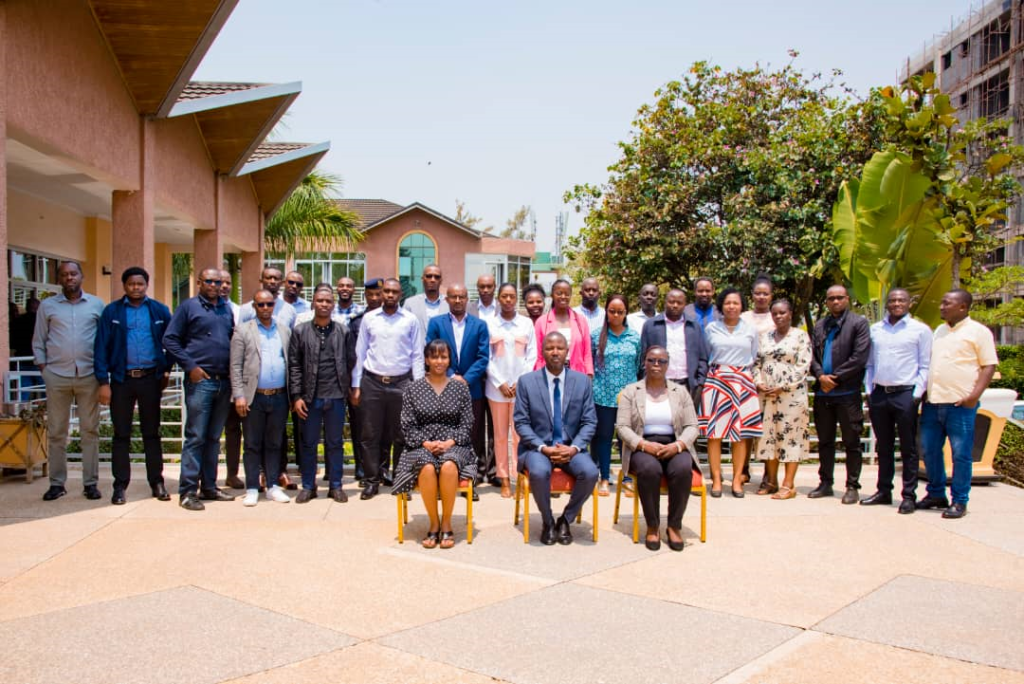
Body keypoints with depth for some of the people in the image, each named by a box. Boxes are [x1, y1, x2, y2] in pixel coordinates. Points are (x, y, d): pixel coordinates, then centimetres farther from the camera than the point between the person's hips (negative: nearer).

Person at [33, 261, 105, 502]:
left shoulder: (96, 304, 8)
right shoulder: (47, 306, 9)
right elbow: (38, 343, 10)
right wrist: (43, 369, 1)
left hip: (88, 375, -1)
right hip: (57, 376, 1)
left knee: (90, 430, 3)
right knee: (56, 432, 5)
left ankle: (90, 483, 8)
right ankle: (56, 483, 13)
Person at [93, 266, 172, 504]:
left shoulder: (159, 311, 5)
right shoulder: (112, 311, 2)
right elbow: (101, 348, -1)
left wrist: (166, 369, 1)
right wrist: (103, 382, -7)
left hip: (151, 378, 1)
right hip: (121, 380, 0)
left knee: (152, 433, 8)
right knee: (121, 434, 5)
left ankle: (157, 483, 15)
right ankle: (120, 486, 12)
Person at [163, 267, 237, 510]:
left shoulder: (227, 309, 16)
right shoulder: (188, 306, 1)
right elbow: (170, 339, -3)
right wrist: (190, 366, -10)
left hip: (224, 381, 5)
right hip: (200, 381, -5)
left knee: (214, 437, 11)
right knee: (195, 437, -5)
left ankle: (209, 487, 19)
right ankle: (188, 491, -1)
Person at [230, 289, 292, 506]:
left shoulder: (285, 331, 12)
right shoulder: (243, 331, 3)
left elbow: (291, 364, 10)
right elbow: (235, 366, -1)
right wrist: (239, 396, -9)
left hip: (279, 397, 3)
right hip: (254, 397, -3)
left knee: (274, 444, 10)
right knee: (252, 445, 4)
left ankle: (273, 486, 18)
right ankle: (252, 489, 11)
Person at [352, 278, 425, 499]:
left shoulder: (411, 320, 3)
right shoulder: (369, 318, 6)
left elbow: (417, 355, 4)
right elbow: (360, 353, 7)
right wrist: (356, 385, 3)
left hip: (401, 383, -1)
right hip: (372, 383, 1)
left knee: (400, 435, 5)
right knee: (371, 435, 4)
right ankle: (372, 480, 14)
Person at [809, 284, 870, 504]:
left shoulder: (859, 323, 0)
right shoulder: (819, 325, 15)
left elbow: (859, 357, -10)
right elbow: (811, 354, 7)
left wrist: (835, 378, -11)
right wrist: (821, 376, -10)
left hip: (847, 393, -5)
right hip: (822, 393, 5)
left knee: (851, 442, 2)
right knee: (825, 441, 11)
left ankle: (852, 486, 10)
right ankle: (825, 483, 21)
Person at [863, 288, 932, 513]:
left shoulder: (920, 330, 1)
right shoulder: (874, 329, 12)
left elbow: (925, 366, -1)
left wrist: (917, 394, -9)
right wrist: (869, 390, 7)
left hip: (905, 394, -4)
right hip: (879, 394, 4)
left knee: (908, 448, 1)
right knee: (883, 446, 11)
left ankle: (909, 495, 7)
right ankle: (884, 491, 19)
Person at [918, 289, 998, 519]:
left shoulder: (978, 331, -2)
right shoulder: (939, 331, 17)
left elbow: (989, 366, -5)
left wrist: (975, 394, -16)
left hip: (960, 403, -6)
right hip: (933, 402, 6)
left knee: (961, 454, -1)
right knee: (929, 450, 10)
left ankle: (959, 501, 8)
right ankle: (936, 494, 23)